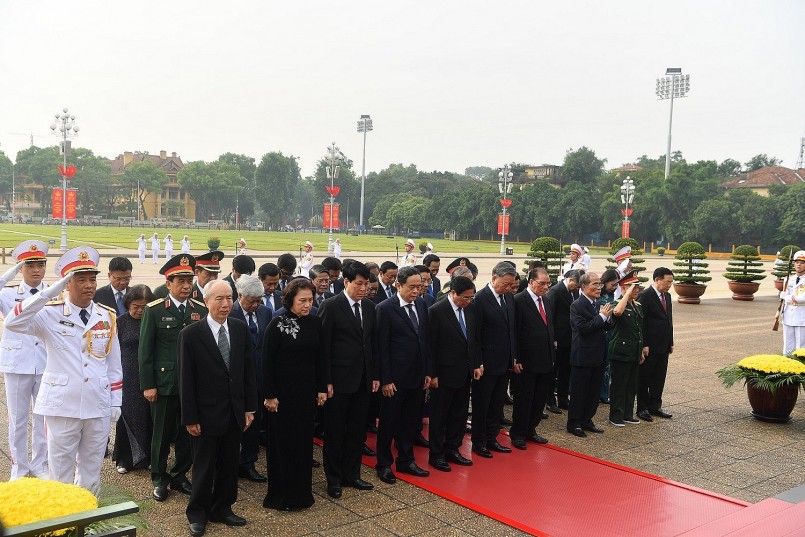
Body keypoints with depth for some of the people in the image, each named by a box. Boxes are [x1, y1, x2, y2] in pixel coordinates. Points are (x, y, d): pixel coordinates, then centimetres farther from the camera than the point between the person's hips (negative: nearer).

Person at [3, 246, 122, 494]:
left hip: (98, 406, 3)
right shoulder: (50, 314, -5)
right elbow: (13, 322, -24)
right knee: (61, 470, 8)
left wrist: (116, 401, 7)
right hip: (62, 405, -3)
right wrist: (51, 291, -26)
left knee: (92, 470, 15)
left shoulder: (107, 316, 5)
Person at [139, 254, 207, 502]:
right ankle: (159, 479, 24)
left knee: (188, 434, 11)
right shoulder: (154, 310, -4)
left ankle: (180, 476, 27)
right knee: (162, 435, 9)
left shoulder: (201, 310, 3)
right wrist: (147, 385, -8)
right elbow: (145, 350, -4)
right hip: (164, 384, -3)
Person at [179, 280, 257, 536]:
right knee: (204, 467, 11)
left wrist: (250, 407, 4)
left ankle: (222, 508, 32)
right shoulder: (190, 334, -11)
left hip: (235, 412, 4)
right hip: (207, 413, -4)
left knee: (229, 465, 14)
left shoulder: (241, 328, 1)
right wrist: (190, 418, -10)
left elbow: (248, 370, 5)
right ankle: (197, 513, 29)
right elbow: (186, 380, -9)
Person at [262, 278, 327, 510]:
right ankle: (281, 495, 19)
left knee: (304, 440, 12)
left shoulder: (315, 323, 1)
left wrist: (322, 389, 6)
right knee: (282, 441, 5)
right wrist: (270, 395, -12)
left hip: (307, 391, 4)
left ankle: (302, 492, 26)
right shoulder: (278, 324, -12)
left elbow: (320, 358, 8)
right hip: (283, 392, -4)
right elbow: (268, 361, -10)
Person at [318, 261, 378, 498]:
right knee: (334, 431, 6)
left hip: (363, 379, 6)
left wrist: (375, 375, 10)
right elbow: (323, 346, -11)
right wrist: (326, 381, -13)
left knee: (357, 430, 13)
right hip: (339, 380, -5)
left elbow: (372, 343, 13)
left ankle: (351, 475, 27)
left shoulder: (369, 306, 7)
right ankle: (333, 479, 19)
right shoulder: (330, 306, -10)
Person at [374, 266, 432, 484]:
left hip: (418, 375, 6)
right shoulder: (385, 308, -12)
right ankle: (384, 464, 23)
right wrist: (385, 380, -14)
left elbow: (426, 339, 11)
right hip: (395, 377, -5)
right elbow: (382, 346, -12)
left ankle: (406, 461, 30)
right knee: (388, 422, 8)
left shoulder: (421, 305, 5)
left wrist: (428, 372, 9)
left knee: (411, 421, 15)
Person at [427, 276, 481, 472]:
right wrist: (432, 374, -13)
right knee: (439, 415, 6)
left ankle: (452, 450, 28)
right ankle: (436, 454, 18)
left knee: (459, 414, 14)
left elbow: (475, 339, 12)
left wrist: (476, 365, 8)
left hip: (465, 372, 6)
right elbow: (431, 345, -14)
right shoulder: (436, 311, -15)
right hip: (444, 373, -6)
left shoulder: (470, 309, 4)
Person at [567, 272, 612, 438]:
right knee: (579, 392, 2)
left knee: (594, 391, 15)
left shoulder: (597, 305, 10)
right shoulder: (577, 305, -14)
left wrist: (607, 318, -6)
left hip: (597, 356, 8)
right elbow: (583, 328, -24)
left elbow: (604, 328, 15)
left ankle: (587, 421, 27)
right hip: (583, 357, -8)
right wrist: (602, 316, -19)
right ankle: (574, 424, 12)